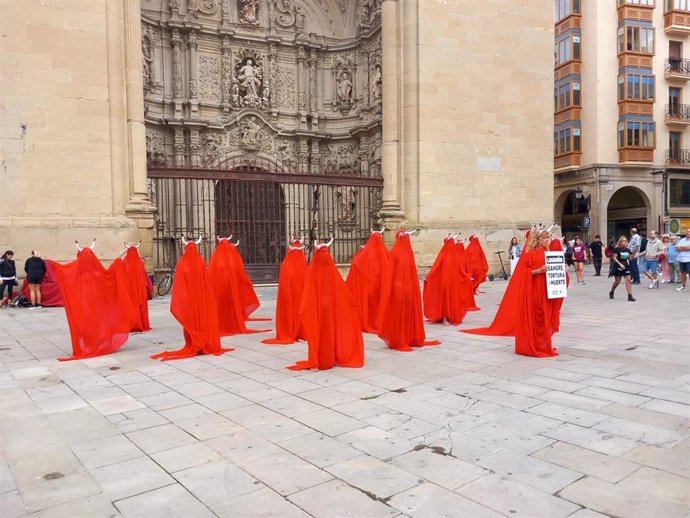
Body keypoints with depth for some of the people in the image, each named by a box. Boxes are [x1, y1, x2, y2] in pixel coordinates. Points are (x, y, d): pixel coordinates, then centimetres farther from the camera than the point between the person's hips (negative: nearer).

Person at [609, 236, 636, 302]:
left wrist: (633, 255, -7)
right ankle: (611, 292, 31)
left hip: (626, 267, 4)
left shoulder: (628, 250, 5)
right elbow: (614, 258, -12)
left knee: (628, 280, -7)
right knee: (617, 281, 4)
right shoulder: (617, 249, -9)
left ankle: (630, 296, -7)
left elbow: (630, 259, 12)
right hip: (618, 267, -4)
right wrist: (620, 264, -21)